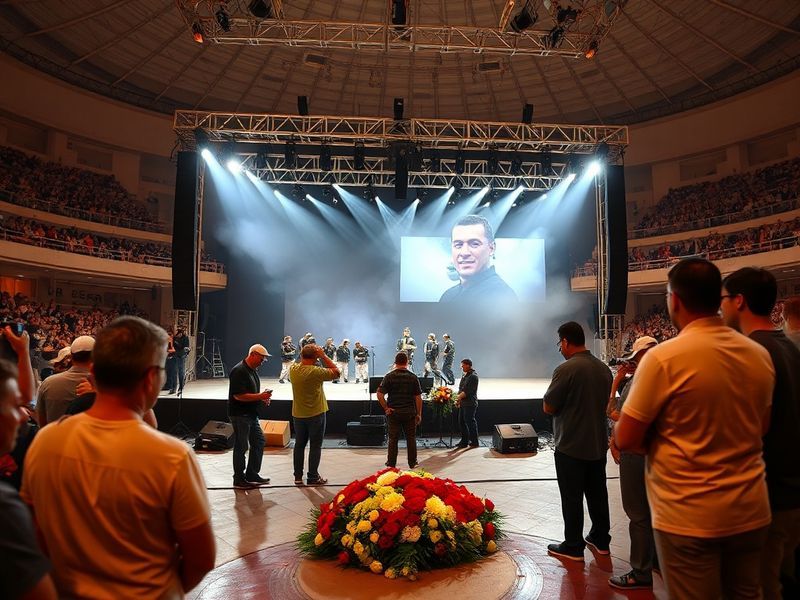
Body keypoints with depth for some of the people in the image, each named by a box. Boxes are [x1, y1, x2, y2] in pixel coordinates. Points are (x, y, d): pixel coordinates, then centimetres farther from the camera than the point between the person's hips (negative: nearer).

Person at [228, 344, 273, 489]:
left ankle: (252, 475, 24)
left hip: (251, 414, 10)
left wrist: (263, 398, 5)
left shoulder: (253, 370, 11)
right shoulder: (239, 371, -19)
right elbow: (239, 396, -25)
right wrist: (260, 396, -22)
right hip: (240, 415, -10)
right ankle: (239, 479, 15)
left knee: (259, 441, 13)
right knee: (241, 447, 1)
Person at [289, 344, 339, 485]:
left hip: (298, 414, 5)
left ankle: (298, 477, 24)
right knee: (315, 446, 8)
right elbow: (336, 372, -13)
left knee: (299, 445, 17)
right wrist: (324, 356, -12)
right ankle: (313, 477, 15)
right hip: (316, 414, -5)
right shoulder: (315, 372, -23)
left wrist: (303, 356, 4)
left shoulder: (293, 370, -6)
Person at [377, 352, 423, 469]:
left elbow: (379, 394, -14)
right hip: (409, 413, 1)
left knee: (393, 439, 9)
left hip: (393, 412, -1)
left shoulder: (389, 376, -6)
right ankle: (412, 463, 21)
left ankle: (391, 464, 16)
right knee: (411, 438, 13)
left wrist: (386, 408, -6)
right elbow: (418, 397, -2)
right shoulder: (413, 377, -2)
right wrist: (419, 414, 4)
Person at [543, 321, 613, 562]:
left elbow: (548, 407, -16)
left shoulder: (566, 369, -21)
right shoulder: (604, 368, 3)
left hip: (571, 447, -7)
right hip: (598, 444, 7)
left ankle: (573, 547, 17)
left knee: (572, 499, 6)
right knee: (597, 494, 19)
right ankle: (600, 539, 32)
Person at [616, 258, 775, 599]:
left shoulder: (664, 357, -19)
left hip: (690, 516, -6)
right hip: (751, 511, 6)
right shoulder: (760, 356, 0)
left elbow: (625, 440, -16)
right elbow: (759, 428, 15)